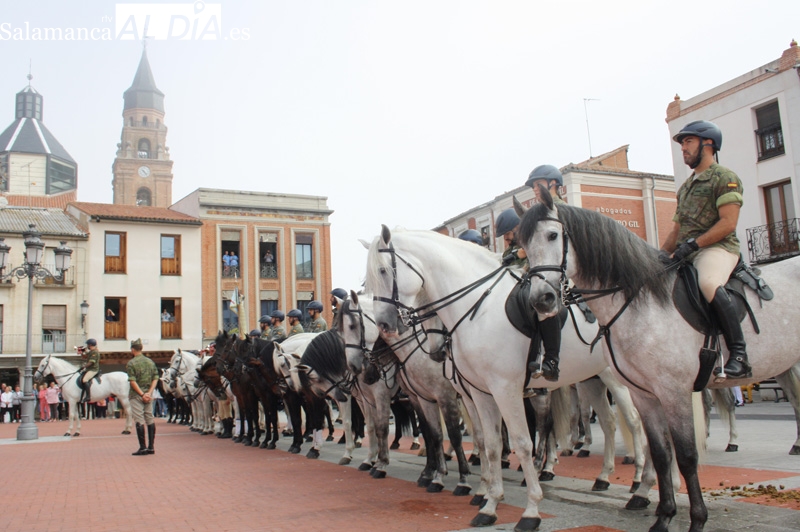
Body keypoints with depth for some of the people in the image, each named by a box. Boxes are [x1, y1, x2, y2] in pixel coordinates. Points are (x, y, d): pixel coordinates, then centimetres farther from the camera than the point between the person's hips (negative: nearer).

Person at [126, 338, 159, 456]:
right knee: (150, 419, 9)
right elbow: (155, 378, 2)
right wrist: (149, 393, -4)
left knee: (139, 421, -3)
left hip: (136, 395, -5)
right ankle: (151, 447, 10)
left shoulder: (131, 363, -7)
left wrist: (142, 394, -12)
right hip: (148, 394, 5)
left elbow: (133, 381, -14)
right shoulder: (150, 362, 9)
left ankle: (142, 448, -3)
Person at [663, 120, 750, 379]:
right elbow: (677, 230, 23)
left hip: (717, 248, -9)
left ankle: (739, 354, -31)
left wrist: (693, 244, -21)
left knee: (708, 282, -38)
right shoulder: (686, 187, 24)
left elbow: (728, 223, -14)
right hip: (686, 255, 9)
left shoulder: (725, 177, -1)